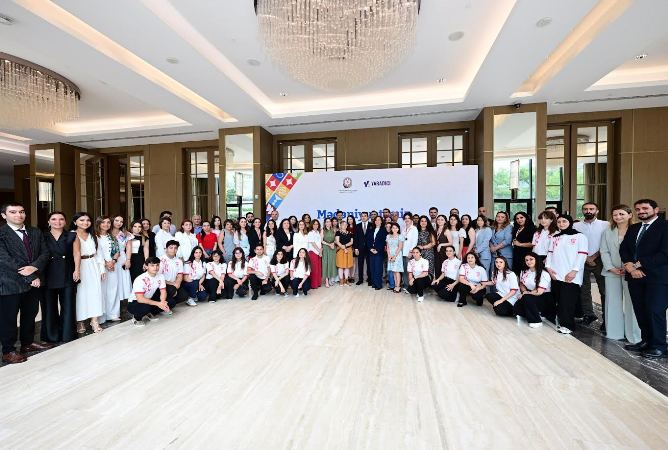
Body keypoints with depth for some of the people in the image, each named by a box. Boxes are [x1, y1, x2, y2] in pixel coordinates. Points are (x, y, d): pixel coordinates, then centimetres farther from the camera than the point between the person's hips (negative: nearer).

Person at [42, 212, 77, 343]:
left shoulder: (72, 236, 7)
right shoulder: (43, 237, 6)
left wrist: (76, 270, -9)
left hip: (67, 275, 0)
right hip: (48, 276, 0)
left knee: (68, 306, 4)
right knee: (49, 306, 8)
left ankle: (67, 335, 15)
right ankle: (51, 336, 22)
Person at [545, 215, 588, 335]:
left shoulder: (579, 236, 3)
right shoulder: (555, 237, 18)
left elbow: (582, 255, -5)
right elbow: (550, 253, 15)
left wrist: (574, 271, -14)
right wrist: (548, 267, 0)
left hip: (571, 276, -4)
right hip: (555, 274, 5)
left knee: (568, 301, -6)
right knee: (558, 300, 6)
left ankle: (567, 325, 2)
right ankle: (561, 322, 16)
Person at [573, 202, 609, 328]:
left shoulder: (605, 225, 2)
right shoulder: (576, 226, 5)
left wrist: (594, 256, -8)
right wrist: (586, 258, -6)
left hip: (599, 260, -1)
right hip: (581, 261, 2)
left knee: (604, 290, 1)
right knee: (584, 289, 9)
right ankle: (588, 314, 21)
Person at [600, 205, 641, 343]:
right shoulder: (607, 232, 10)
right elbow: (604, 252, 6)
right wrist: (611, 268, -6)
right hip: (612, 272, 3)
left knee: (631, 302, 2)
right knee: (613, 302, 8)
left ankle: (633, 335, 13)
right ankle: (614, 332, 17)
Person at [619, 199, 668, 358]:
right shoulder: (633, 228, 15)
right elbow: (623, 249, 9)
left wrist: (639, 264, -11)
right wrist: (630, 266, -7)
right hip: (635, 276, 5)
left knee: (655, 311, -2)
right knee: (640, 311, 10)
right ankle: (646, 341, 22)